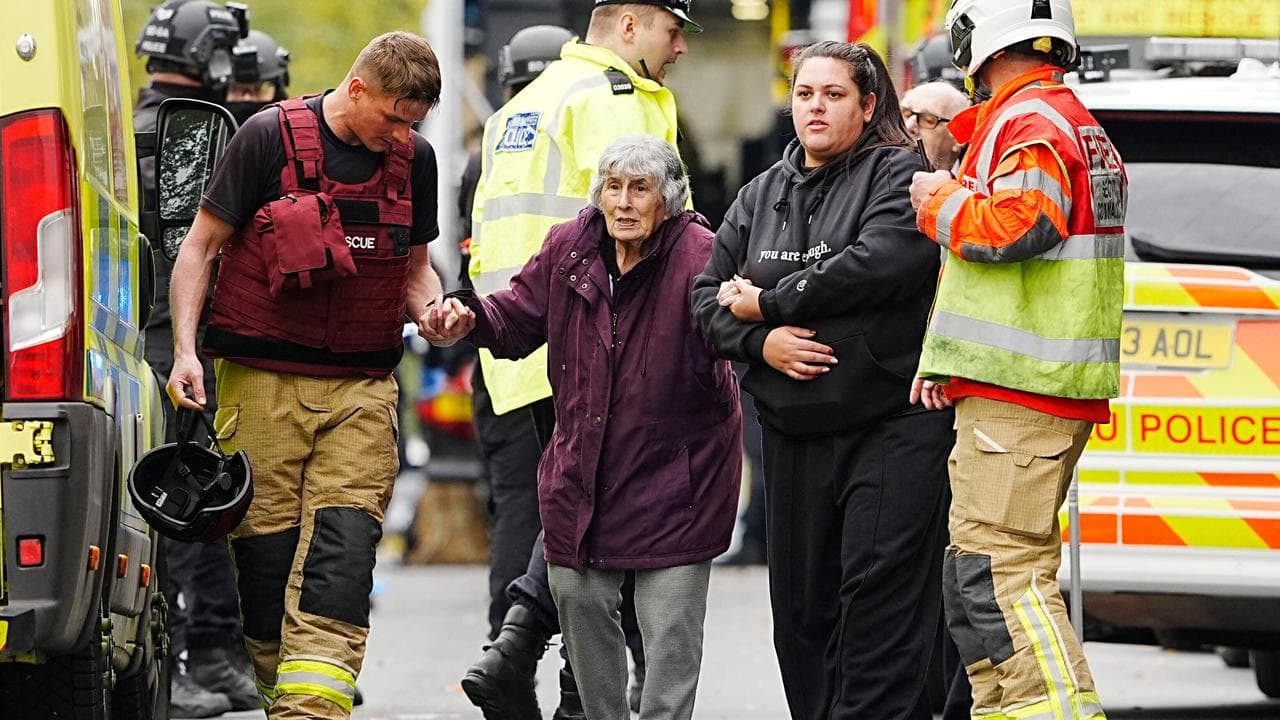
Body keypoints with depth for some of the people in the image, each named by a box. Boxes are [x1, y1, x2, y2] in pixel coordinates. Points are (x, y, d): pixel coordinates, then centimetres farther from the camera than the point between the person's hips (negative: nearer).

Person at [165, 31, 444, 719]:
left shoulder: (413, 158, 9)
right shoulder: (270, 138, -4)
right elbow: (200, 245, 1)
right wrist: (184, 349, -9)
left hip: (361, 390, 2)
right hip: (262, 381, -2)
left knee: (341, 548, -12)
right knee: (265, 551, -3)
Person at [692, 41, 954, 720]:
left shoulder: (896, 174, -2)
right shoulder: (762, 194, 17)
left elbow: (880, 263, -20)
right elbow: (708, 298, 13)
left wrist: (768, 302, -12)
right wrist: (761, 340, -9)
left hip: (891, 426, -6)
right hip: (794, 433, 7)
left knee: (878, 595, -13)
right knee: (800, 605, 9)